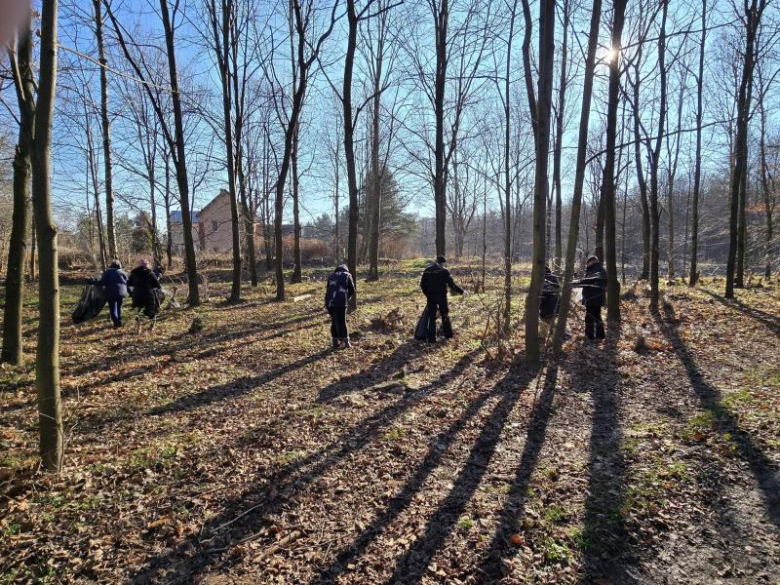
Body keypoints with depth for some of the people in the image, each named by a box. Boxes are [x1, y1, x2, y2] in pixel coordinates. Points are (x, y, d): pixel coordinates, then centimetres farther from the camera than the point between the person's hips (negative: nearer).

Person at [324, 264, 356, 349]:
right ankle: (346, 342, 8)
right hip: (341, 303, -3)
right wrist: (346, 298, 28)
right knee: (342, 322, 4)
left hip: (329, 302, 3)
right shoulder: (347, 275, 13)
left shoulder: (331, 276, 23)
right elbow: (352, 291, 12)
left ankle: (335, 343, 16)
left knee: (334, 322, 14)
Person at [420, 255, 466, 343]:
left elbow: (422, 284, 5)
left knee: (431, 317, 5)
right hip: (441, 296, -2)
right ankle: (448, 335, 23)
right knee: (445, 315, 15)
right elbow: (451, 284, -9)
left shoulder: (427, 271, 1)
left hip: (431, 296, 2)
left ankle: (431, 339, 2)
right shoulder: (444, 271, -9)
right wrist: (462, 291, 1)